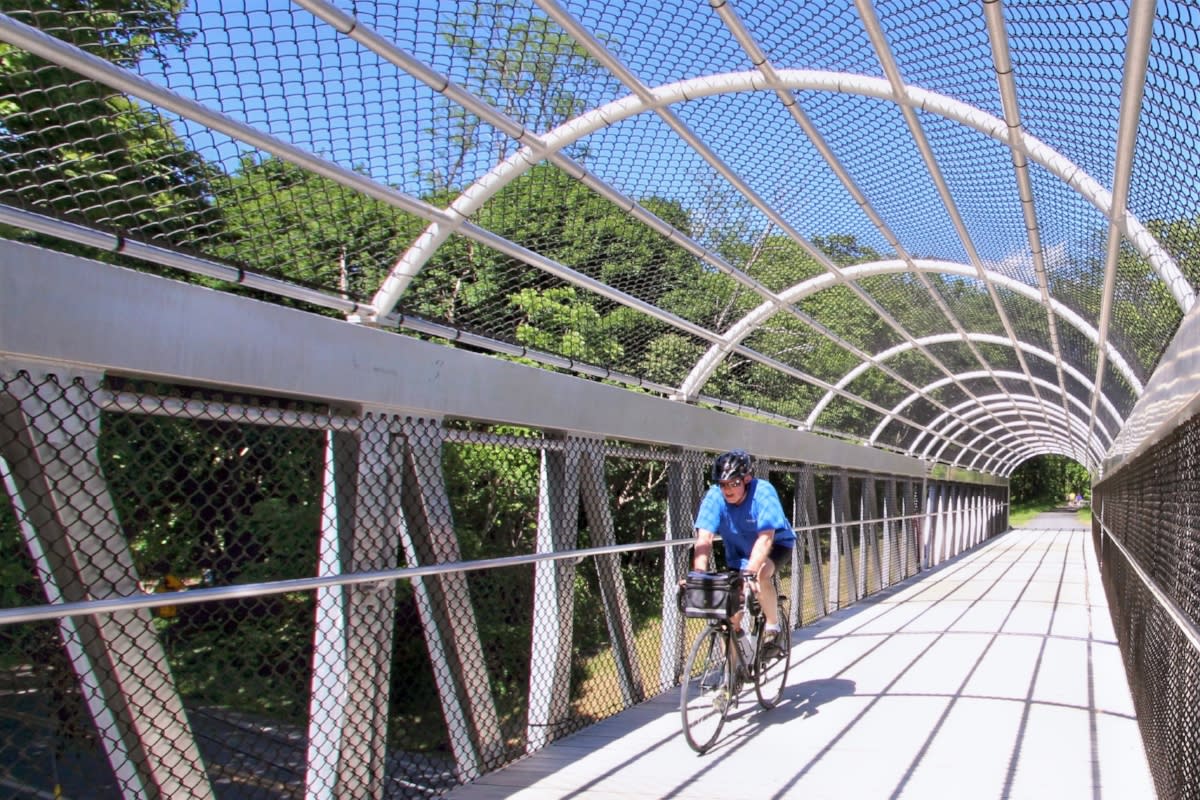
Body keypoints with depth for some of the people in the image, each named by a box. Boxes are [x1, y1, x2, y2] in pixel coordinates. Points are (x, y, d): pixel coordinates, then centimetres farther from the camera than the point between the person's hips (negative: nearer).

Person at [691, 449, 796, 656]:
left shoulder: (763, 492, -33)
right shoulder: (715, 496, -26)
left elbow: (765, 538, -40)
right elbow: (704, 539, -32)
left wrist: (749, 572, -53)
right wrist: (698, 574, -46)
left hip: (776, 544, -3)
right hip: (739, 552, 3)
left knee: (760, 574, -34)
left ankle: (773, 626, -10)